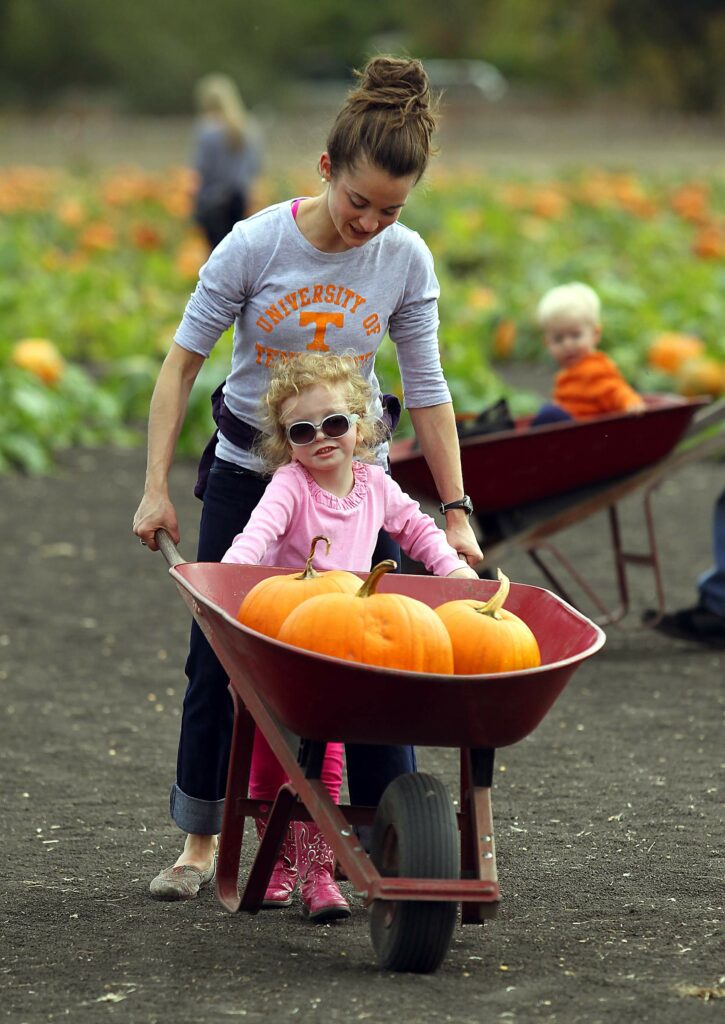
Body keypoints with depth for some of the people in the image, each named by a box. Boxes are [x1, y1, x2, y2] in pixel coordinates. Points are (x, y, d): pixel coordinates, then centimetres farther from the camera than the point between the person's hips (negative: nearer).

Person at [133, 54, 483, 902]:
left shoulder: (406, 260, -12)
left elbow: (425, 390, -3)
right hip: (248, 471, -1)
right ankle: (199, 844, 16)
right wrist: (155, 487, -13)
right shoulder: (257, 244, -18)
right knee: (217, 653, 3)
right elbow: (183, 360, -11)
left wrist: (455, 509, -4)